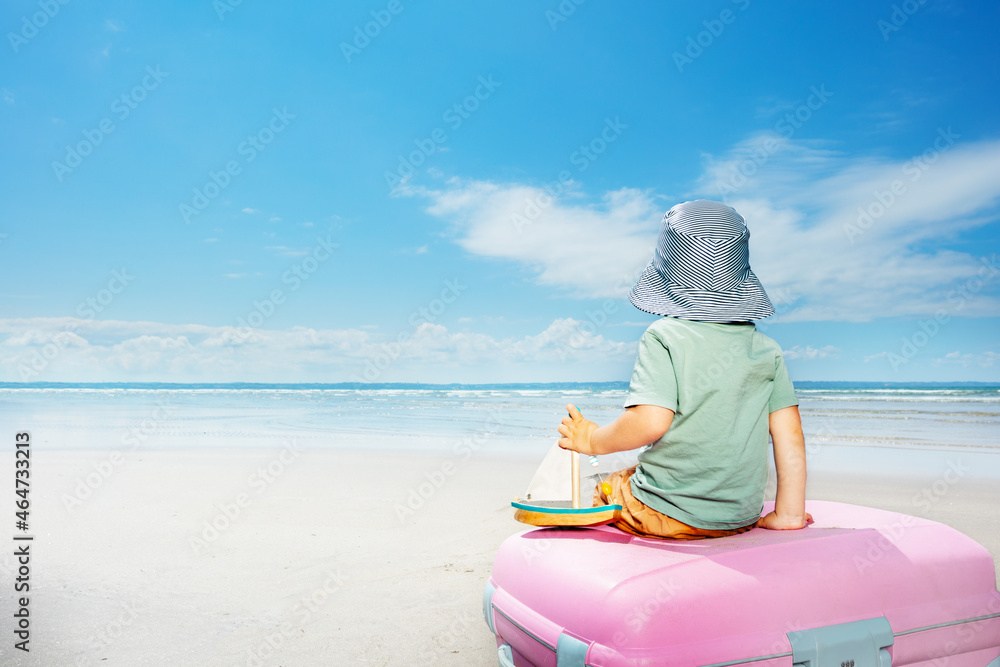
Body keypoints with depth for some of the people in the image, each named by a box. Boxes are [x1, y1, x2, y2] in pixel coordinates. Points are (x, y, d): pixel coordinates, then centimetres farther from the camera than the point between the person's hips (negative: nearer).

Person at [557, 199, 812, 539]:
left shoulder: (664, 337, -14)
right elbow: (789, 435, 1)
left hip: (667, 514, -5)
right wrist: (789, 512, 10)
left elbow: (650, 422, -25)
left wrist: (594, 440, -8)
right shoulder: (766, 349, 1)